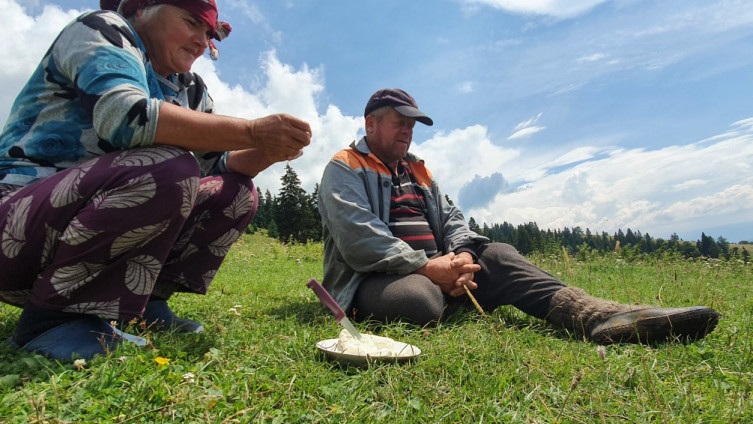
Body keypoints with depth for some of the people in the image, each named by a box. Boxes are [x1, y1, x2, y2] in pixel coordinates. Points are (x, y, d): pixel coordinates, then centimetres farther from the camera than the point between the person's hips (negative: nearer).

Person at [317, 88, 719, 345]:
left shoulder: (418, 171, 23)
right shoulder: (344, 169, 0)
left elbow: (450, 219, 13)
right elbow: (358, 238, -16)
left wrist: (462, 255, -11)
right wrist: (427, 267, -23)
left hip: (432, 269, 7)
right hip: (372, 279, -6)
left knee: (497, 254, -15)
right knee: (421, 298, -39)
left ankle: (593, 314, -31)